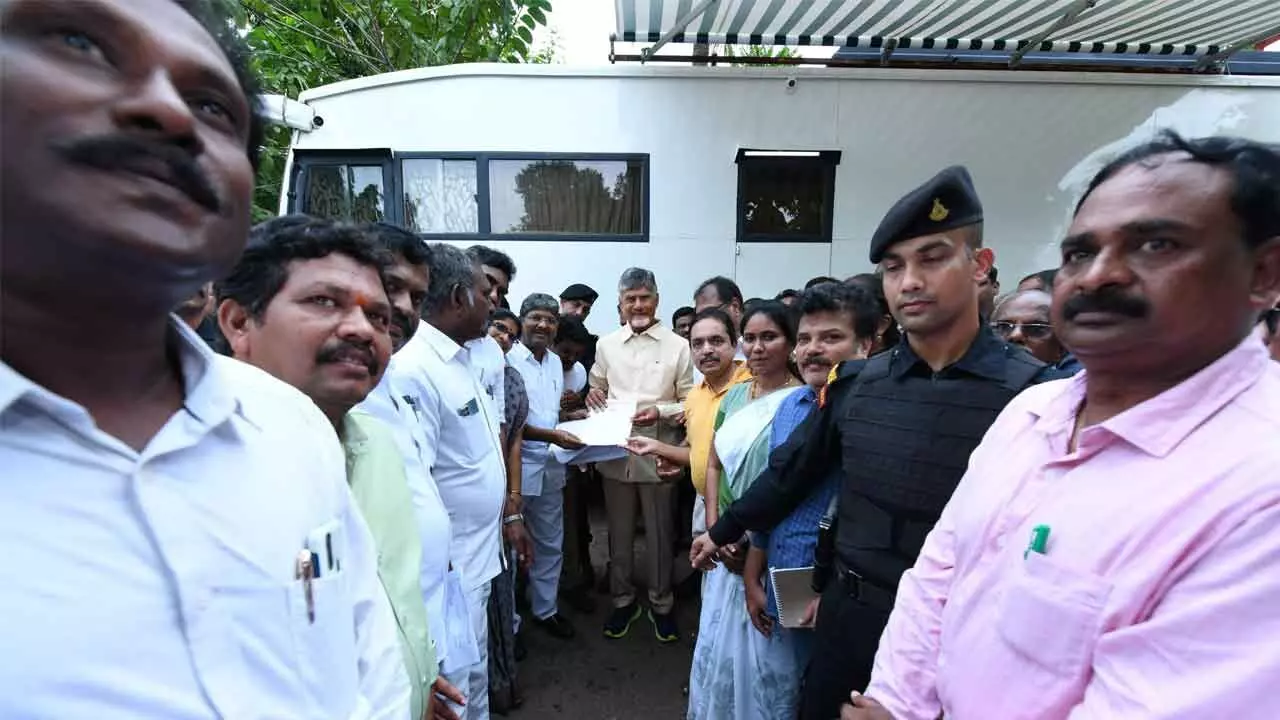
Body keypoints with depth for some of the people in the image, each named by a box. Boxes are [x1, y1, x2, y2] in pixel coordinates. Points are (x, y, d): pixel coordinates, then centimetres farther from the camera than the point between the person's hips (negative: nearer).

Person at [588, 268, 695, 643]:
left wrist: (660, 412, -19)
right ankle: (623, 600, 35)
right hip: (615, 453, 3)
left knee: (660, 534, 12)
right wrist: (593, 395, -8)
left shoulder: (678, 346, -4)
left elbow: (691, 403, -3)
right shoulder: (606, 344, 6)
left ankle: (661, 603, 33)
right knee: (619, 532, 16)